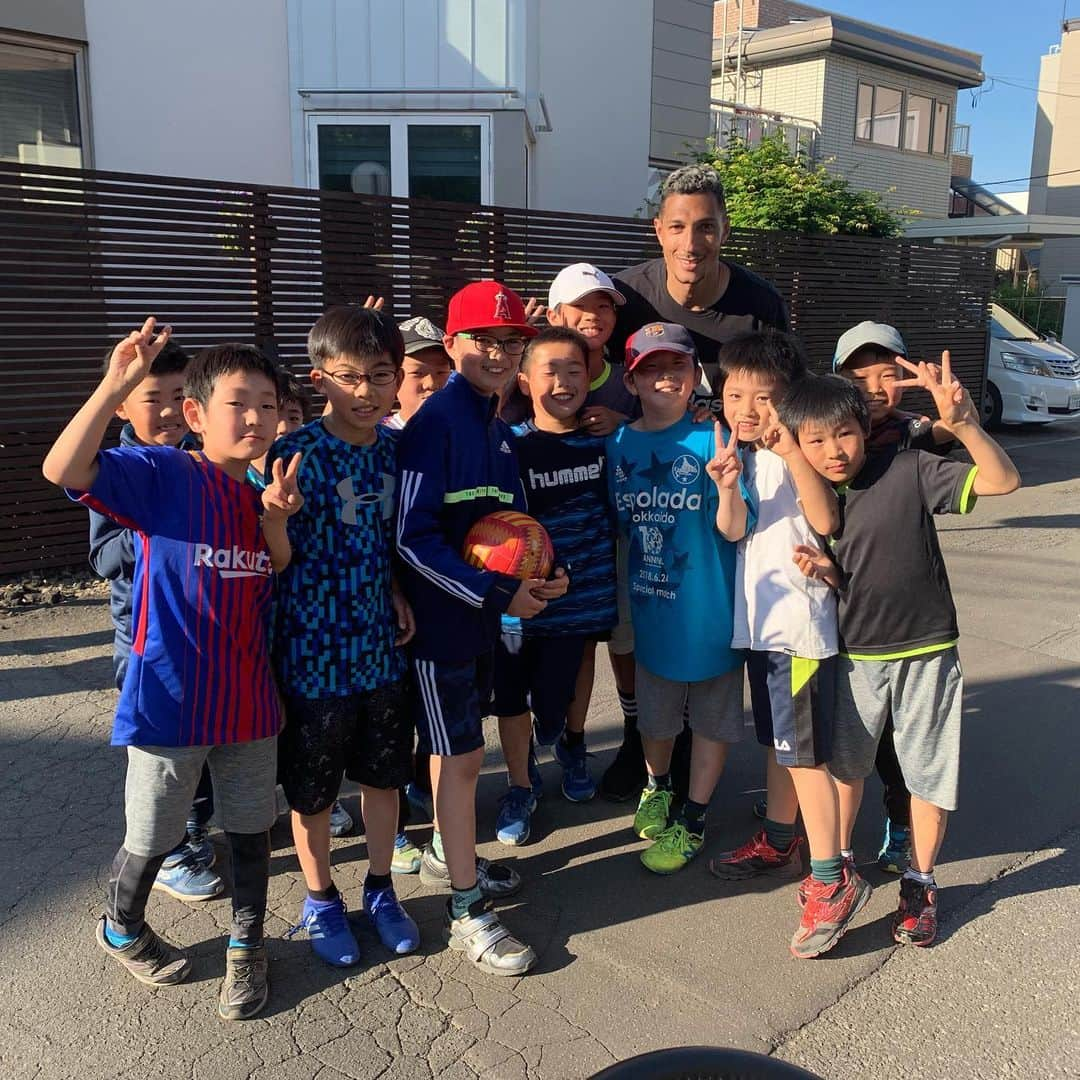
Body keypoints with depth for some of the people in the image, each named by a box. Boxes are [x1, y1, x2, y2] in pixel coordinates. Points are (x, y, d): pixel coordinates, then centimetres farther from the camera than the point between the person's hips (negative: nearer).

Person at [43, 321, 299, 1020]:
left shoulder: (267, 494, 6)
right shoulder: (162, 474, -13)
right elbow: (64, 469, -28)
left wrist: (276, 521, -9)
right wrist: (118, 383, -37)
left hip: (250, 699, 5)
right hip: (171, 700, -4)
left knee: (252, 831, 16)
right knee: (151, 842, 15)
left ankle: (247, 947, 39)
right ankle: (122, 931, 46)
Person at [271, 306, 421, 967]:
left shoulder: (398, 448, 0)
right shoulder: (295, 455, -15)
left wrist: (399, 592, -3)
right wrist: (266, 661, -18)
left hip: (384, 645, 5)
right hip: (315, 650, -4)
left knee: (385, 772, 18)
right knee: (312, 787, 13)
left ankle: (381, 889, 40)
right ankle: (321, 900, 37)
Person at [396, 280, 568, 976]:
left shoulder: (499, 427, 8)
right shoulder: (437, 423, -17)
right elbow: (413, 537, -21)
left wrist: (541, 576, -2)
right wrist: (499, 594, -20)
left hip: (484, 612, 8)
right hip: (440, 613, -8)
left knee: (461, 750, 20)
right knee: (462, 757, 0)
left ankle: (448, 856, 41)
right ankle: (468, 912, 13)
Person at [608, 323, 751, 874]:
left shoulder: (713, 440, -13)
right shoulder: (617, 444, -3)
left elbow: (733, 529, -19)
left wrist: (727, 486, -37)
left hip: (709, 608, -3)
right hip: (649, 609, 3)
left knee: (711, 718, 13)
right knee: (653, 713, 20)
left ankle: (692, 819, 32)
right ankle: (657, 787, 48)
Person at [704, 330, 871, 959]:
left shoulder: (796, 455, -12)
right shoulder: (747, 457, 12)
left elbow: (826, 520, -28)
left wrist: (789, 448, -32)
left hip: (799, 622, -8)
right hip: (761, 618, 9)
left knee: (803, 752, -5)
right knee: (777, 741, 20)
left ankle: (833, 880, 6)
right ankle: (779, 844, 36)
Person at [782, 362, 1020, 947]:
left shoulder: (909, 470, -13)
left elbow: (1003, 481, -20)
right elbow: (841, 581, 7)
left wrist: (964, 424, -36)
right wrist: (824, 571, -16)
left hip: (926, 651, -3)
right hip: (855, 655, 4)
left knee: (930, 772, 9)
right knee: (844, 762, 17)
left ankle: (920, 883, 29)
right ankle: (838, 863, 38)